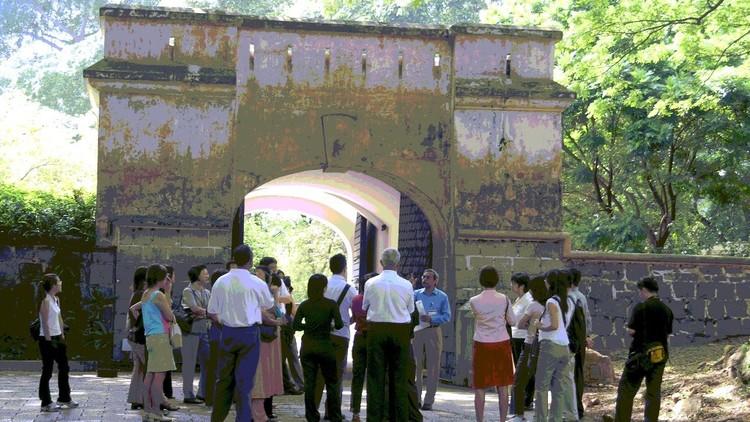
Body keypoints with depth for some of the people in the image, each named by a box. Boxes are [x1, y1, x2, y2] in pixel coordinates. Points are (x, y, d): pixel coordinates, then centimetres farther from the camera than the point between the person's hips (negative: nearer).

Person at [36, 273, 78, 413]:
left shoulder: (56, 299, 10)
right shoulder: (45, 301, -16)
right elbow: (45, 323, -18)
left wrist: (62, 336, 14)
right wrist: (49, 341, -19)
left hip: (57, 338, 9)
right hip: (47, 339, -9)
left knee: (64, 368, 16)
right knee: (47, 371, -1)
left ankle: (64, 398, 28)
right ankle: (46, 403, 7)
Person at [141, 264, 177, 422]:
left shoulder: (145, 294, 13)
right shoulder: (159, 295, -13)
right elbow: (170, 316, -10)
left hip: (150, 336, 9)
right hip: (160, 336, -9)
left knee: (150, 374, 11)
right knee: (160, 375, -7)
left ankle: (147, 409, 14)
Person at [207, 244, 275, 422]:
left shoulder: (221, 282, -1)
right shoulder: (257, 283, -8)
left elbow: (212, 313, 3)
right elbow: (269, 307, 10)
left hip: (227, 333, 3)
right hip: (249, 333, -3)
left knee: (223, 378, 13)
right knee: (244, 380, 0)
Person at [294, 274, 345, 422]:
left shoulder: (304, 305, 0)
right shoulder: (331, 304, -8)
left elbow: (296, 325, -1)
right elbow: (339, 325, -12)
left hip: (308, 347, 2)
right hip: (325, 346, -2)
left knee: (309, 383, 6)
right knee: (332, 383, 8)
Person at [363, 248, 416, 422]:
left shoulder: (371, 283, -4)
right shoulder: (406, 285, -6)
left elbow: (365, 307, 8)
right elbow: (410, 310, 5)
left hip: (376, 330, 0)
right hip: (401, 331, 0)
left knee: (375, 375, 6)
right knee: (400, 376, 6)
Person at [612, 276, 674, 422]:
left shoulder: (641, 308, -12)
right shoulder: (667, 310, 5)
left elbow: (631, 331, -13)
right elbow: (667, 333, 9)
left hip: (640, 354, -5)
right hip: (660, 354, 5)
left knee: (626, 390, 3)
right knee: (654, 391, 10)